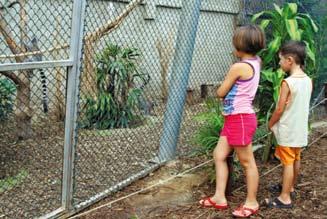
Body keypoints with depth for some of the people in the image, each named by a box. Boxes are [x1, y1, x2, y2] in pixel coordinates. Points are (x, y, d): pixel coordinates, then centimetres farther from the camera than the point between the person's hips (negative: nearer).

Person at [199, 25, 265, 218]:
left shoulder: (238, 67, -19)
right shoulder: (256, 63, 6)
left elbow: (221, 93, -9)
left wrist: (226, 87, 10)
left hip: (240, 119, -9)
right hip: (235, 118, 9)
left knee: (247, 162, 4)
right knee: (219, 155, 13)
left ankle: (252, 203, 18)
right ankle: (220, 197, 19)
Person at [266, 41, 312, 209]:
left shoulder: (288, 82, -21)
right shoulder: (308, 80, 2)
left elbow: (280, 109, -18)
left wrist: (270, 124, -1)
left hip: (288, 130, -7)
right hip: (301, 128, 8)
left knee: (288, 162, -2)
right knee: (296, 160, 19)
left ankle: (285, 198, 3)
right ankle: (290, 188, 36)